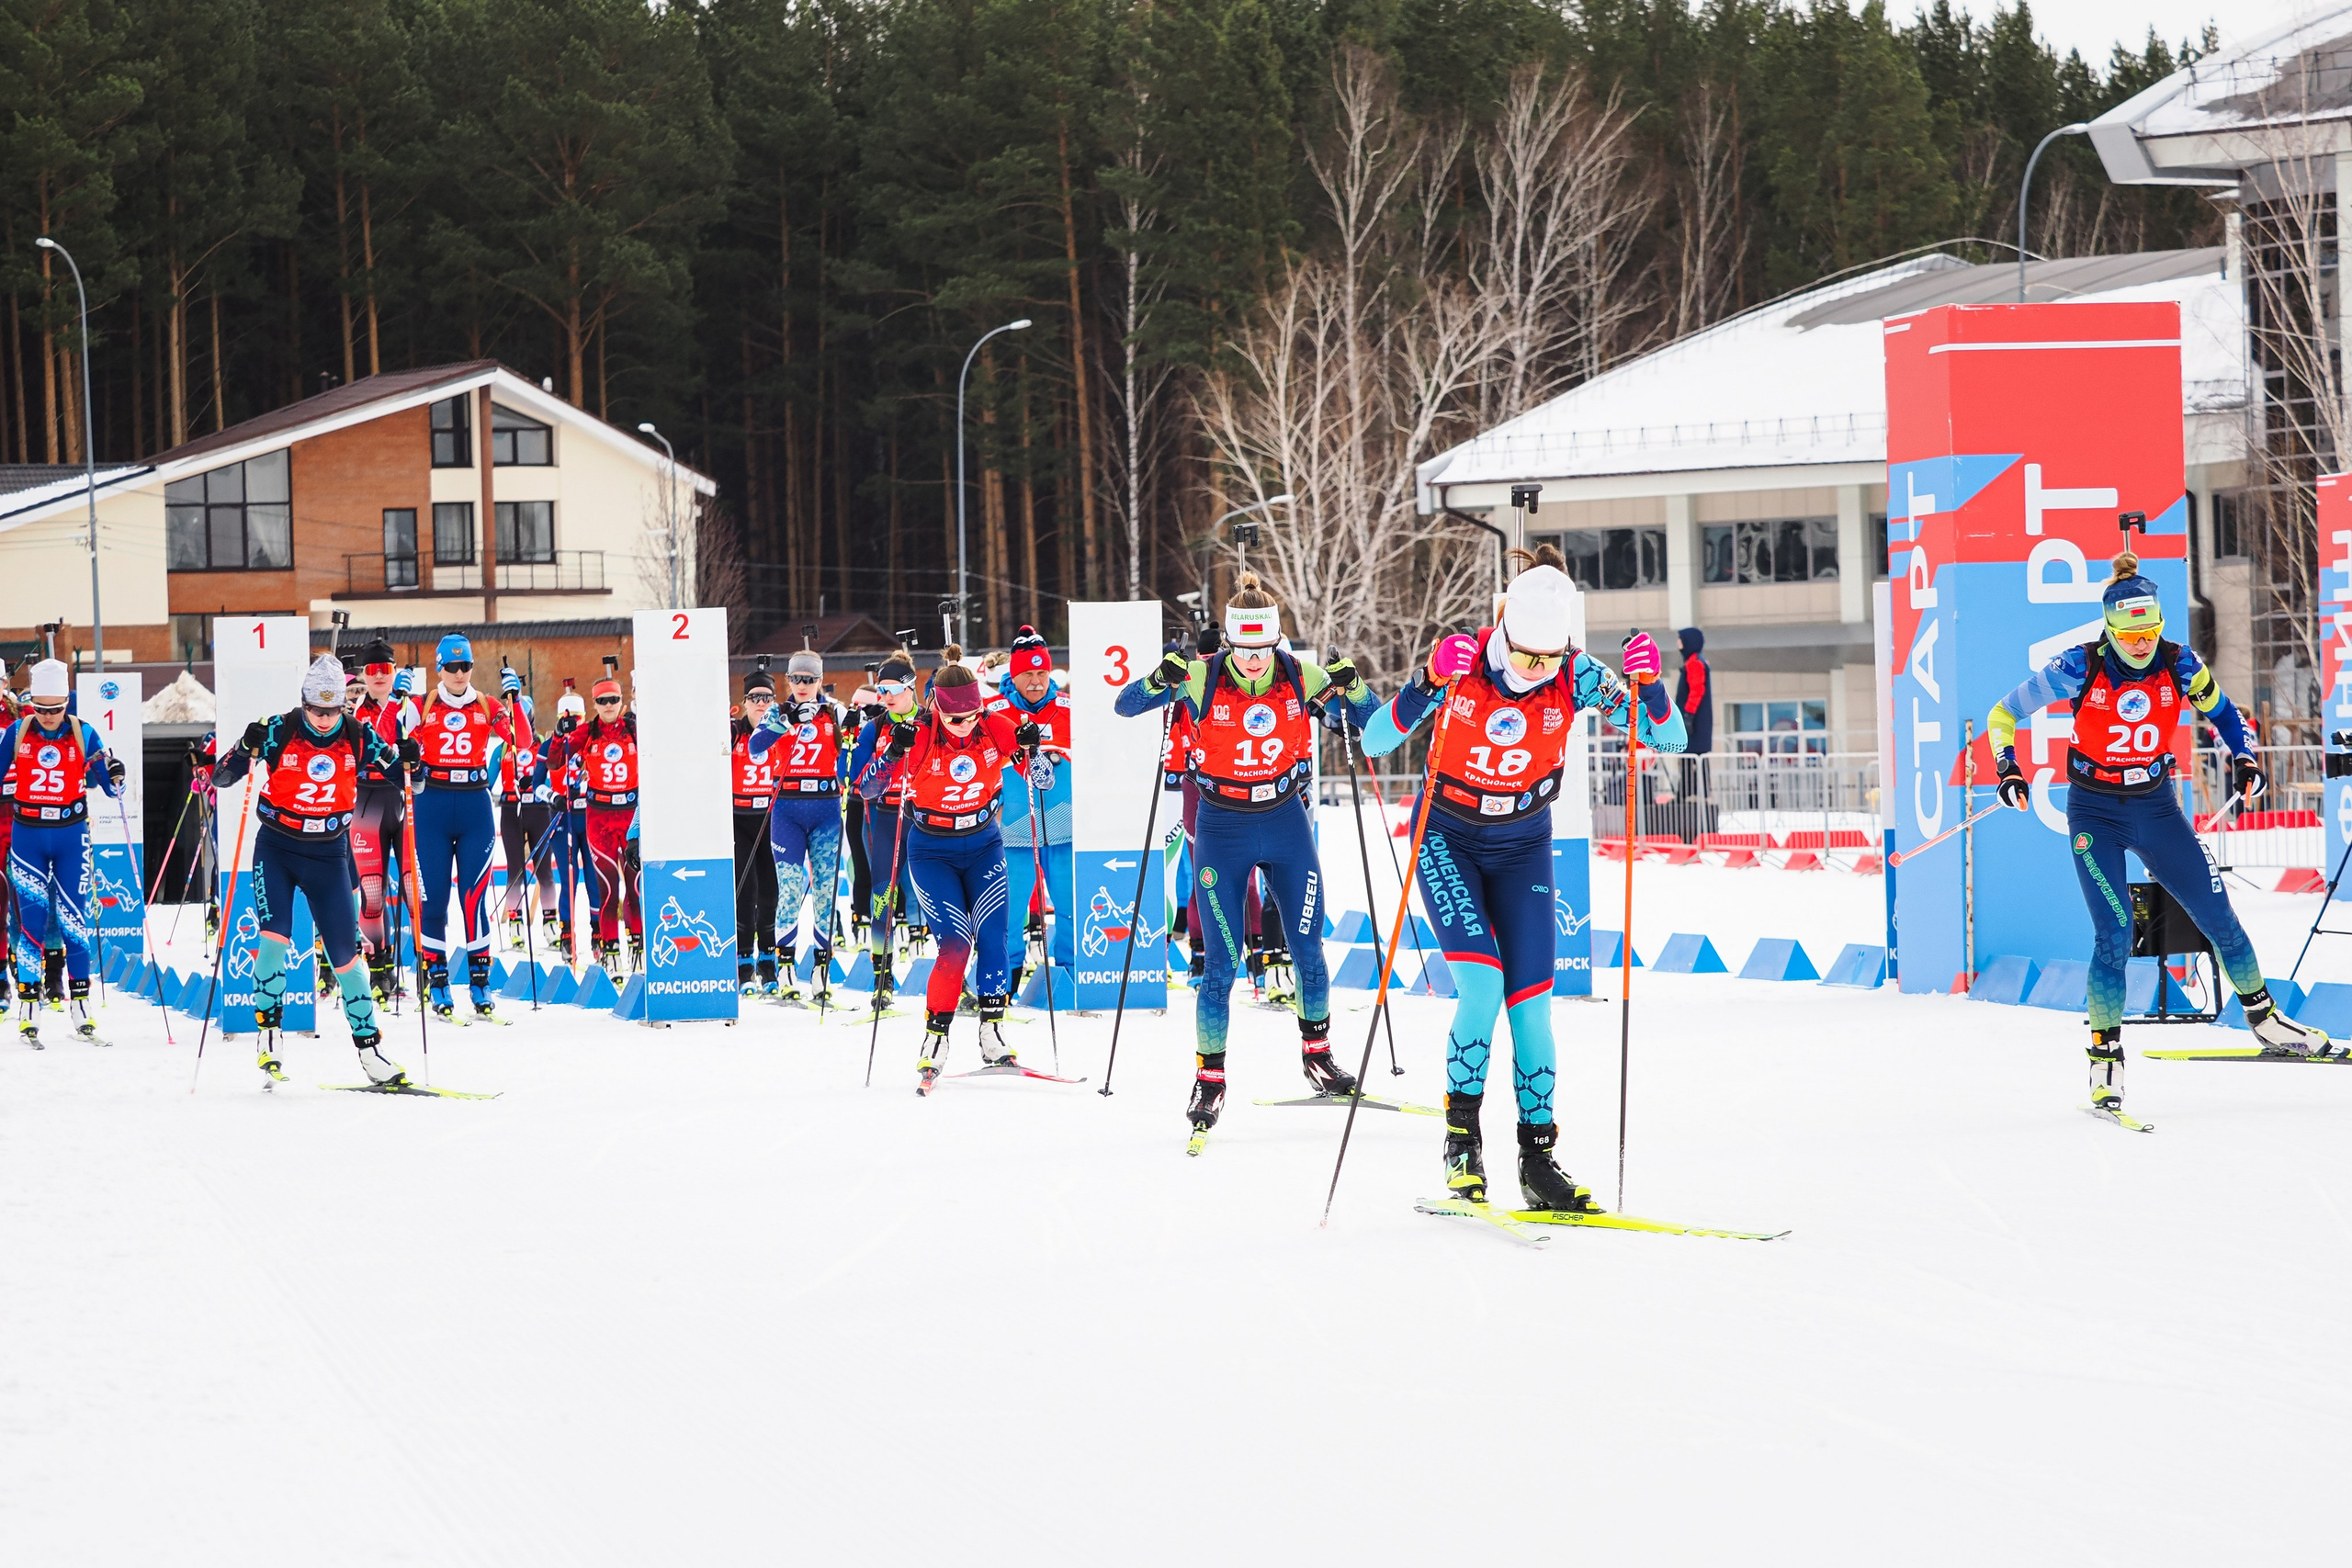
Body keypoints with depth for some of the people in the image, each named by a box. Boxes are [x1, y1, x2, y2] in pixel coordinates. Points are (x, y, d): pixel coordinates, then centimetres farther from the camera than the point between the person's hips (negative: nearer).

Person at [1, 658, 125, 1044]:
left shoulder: (83, 735, -1)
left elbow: (108, 783, 4)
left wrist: (115, 780, -15)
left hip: (71, 836, 0)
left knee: (73, 918, 0)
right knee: (31, 919, -5)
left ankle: (81, 1004, 6)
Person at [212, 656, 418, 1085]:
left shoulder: (358, 736, -6)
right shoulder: (279, 731, -12)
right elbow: (222, 778, -12)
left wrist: (407, 761, -21)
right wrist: (247, 749, -32)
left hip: (329, 854, 2)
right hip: (277, 848, -2)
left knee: (345, 953, 3)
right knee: (275, 937, -19)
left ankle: (369, 1046, 11)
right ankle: (267, 1032, -7)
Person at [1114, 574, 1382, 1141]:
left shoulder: (1302, 676, -8)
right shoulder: (1202, 679, -13)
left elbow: (1374, 722, -1)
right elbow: (1124, 707, -12)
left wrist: (1350, 686, -21)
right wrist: (1160, 681, -31)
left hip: (1287, 822, 2)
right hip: (1222, 830, -2)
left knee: (1308, 949, 7)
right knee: (1221, 963, -5)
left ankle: (1317, 1052, 29)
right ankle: (1209, 1078, 6)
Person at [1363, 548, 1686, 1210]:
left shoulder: (1575, 678, -17)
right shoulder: (1463, 663, -21)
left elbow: (1669, 739, -17)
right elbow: (1375, 742, -26)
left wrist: (1647, 683, -37)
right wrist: (1430, 681, -42)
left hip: (1523, 847, 2)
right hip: (1447, 839, -2)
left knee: (1531, 1005, -4)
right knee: (1482, 984, -21)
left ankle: (1538, 1158, 6)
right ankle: (1462, 1134, -5)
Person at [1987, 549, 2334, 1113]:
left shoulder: (2179, 665, -9)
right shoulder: (2079, 668, -16)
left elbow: (2221, 711, 12)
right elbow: (2004, 714, -6)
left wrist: (2245, 756, -4)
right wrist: (2007, 768, -20)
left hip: (2157, 807, 3)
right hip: (2095, 813, -3)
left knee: (2218, 918, 4)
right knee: (2115, 934, -14)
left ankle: (2264, 1018, 25)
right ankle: (2105, 1057, -2)